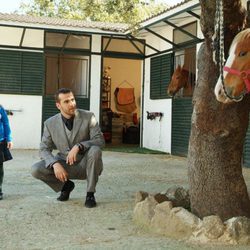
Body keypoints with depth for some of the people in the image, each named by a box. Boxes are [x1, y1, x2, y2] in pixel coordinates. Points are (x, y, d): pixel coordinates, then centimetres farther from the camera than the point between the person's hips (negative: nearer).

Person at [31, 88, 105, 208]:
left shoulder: (88, 117, -11)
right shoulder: (50, 123, -5)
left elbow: (100, 140, -16)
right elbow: (44, 149, -5)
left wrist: (79, 146, -34)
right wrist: (55, 164, -26)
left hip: (85, 165, -2)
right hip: (64, 165, 2)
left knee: (95, 150, -34)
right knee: (36, 169, -20)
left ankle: (90, 194, -17)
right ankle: (66, 185, 8)